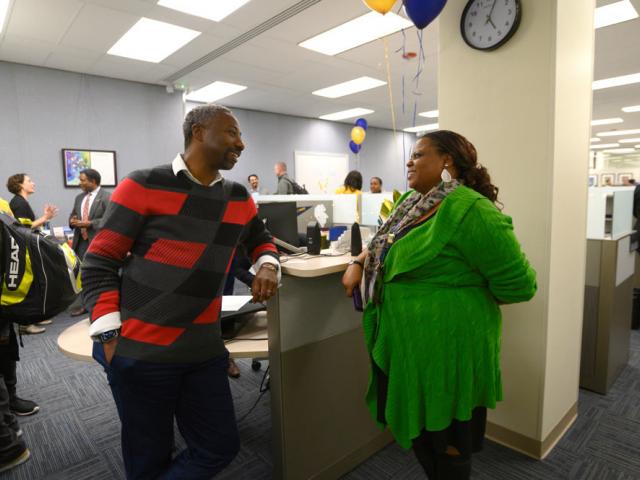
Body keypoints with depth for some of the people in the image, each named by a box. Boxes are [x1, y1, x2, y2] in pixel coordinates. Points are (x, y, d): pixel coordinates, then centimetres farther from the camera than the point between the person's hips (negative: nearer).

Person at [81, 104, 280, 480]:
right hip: (140, 351, -4)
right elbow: (100, 262, -4)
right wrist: (109, 334, -10)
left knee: (220, 447, 12)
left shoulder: (240, 198, 7)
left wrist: (268, 264, 2)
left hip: (205, 350, 5)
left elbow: (260, 239, 25)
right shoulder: (144, 186, -7)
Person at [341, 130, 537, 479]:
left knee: (445, 442, 14)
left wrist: (459, 299, -8)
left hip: (445, 347, -8)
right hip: (406, 341, 8)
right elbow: (384, 242, 21)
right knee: (415, 430, 24)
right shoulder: (411, 202, 6)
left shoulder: (469, 210, -21)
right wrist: (358, 263, 4)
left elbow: (518, 283, -20)